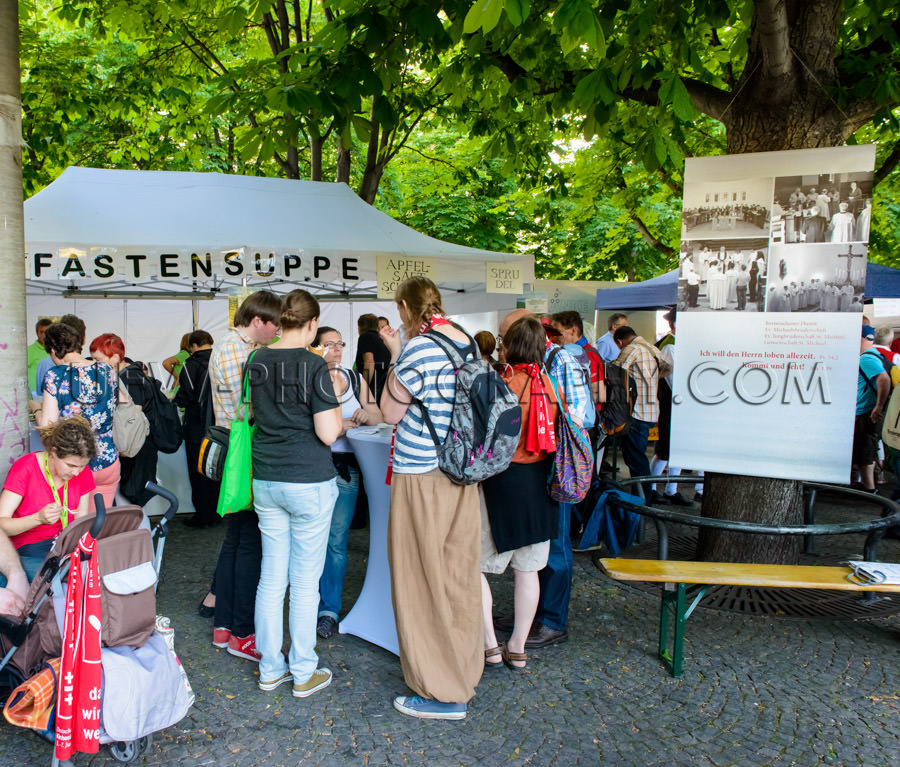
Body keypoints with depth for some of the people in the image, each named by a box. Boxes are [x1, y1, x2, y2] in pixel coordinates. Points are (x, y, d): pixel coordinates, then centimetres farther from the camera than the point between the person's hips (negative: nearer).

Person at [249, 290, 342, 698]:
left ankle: (270, 668, 25)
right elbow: (328, 433, -17)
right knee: (305, 581, 6)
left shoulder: (258, 361, 4)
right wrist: (336, 409, 3)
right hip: (309, 483, -6)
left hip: (266, 481, 6)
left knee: (271, 576, 14)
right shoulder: (313, 364, -13)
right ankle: (303, 673, 18)